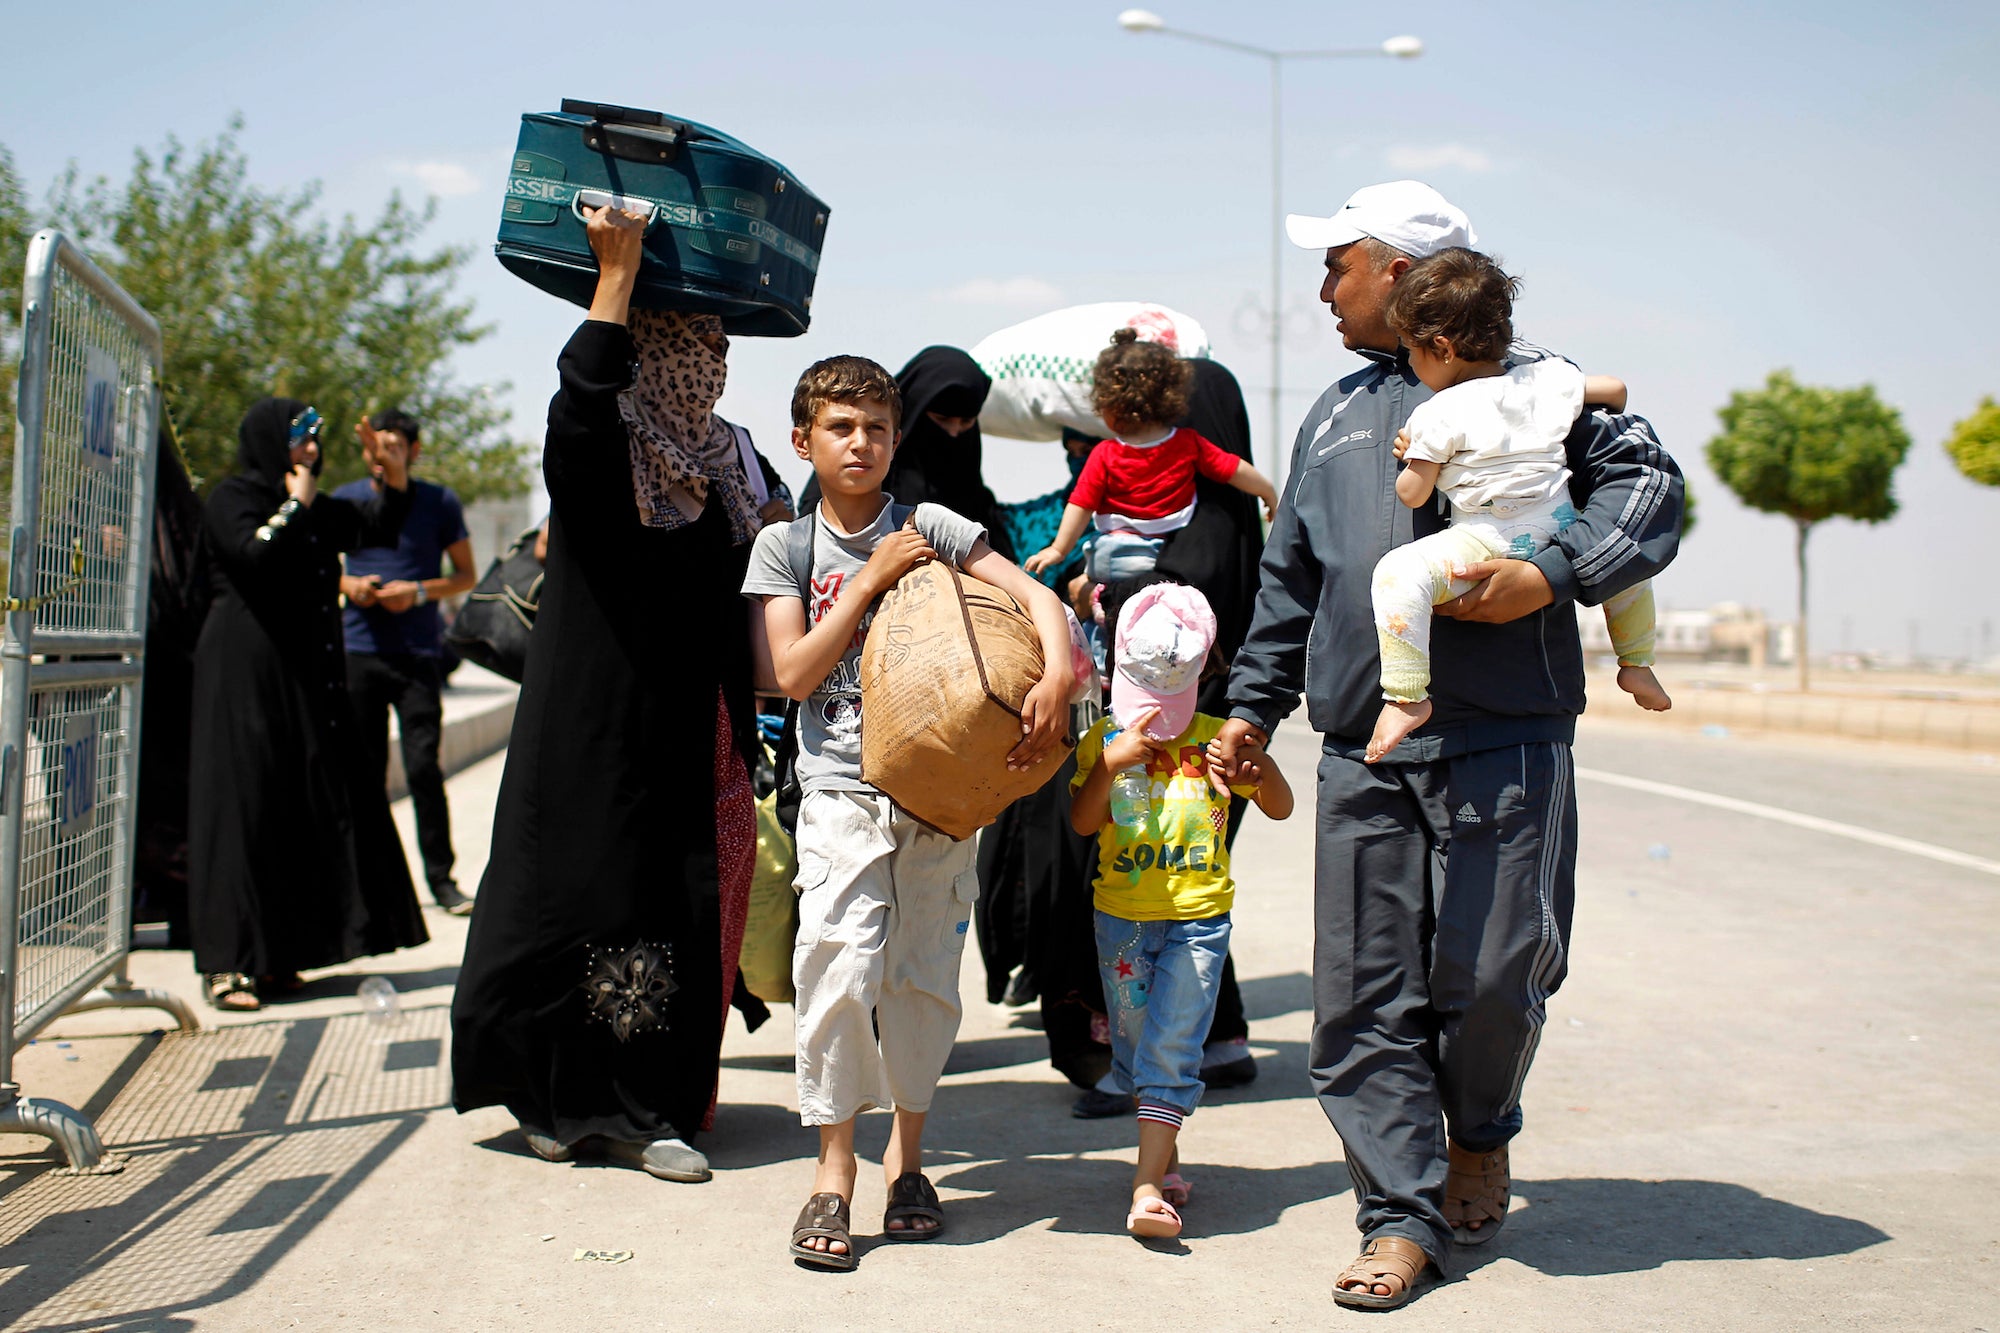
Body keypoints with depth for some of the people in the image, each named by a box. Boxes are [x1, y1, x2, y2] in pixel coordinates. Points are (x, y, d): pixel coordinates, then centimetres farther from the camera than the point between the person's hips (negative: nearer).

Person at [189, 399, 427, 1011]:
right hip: (247, 675, -8)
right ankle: (227, 965, -7)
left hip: (305, 679, 8)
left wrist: (395, 480, 6)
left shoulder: (315, 511, 18)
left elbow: (374, 529, 23)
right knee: (243, 806, -9)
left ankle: (273, 955, 12)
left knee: (299, 810, 7)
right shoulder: (232, 500, -5)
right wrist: (294, 505, -11)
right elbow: (254, 556, -23)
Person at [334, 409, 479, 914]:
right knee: (365, 769, 6)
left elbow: (466, 576, 6)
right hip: (358, 650, 3)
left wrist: (418, 592, -11)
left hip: (418, 652, -2)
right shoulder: (345, 500, 9)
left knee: (423, 767, -8)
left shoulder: (439, 502, 3)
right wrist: (347, 585, -4)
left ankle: (441, 876, 2)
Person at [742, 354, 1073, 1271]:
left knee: (926, 979, 6)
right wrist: (870, 581, -9)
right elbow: (792, 674, -3)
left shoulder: (929, 528, 4)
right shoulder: (785, 545, 6)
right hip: (841, 791, -1)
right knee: (840, 966, -13)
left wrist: (1057, 679, -24)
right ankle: (834, 1170, 0)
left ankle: (907, 1153, 24)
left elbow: (1035, 595, -5)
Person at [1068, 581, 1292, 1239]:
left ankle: (1147, 1184, -12)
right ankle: (1166, 1154, 31)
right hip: (1121, 916, 2)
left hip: (1199, 917, -2)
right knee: (1134, 1042, 11)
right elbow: (1082, 822, -7)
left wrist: (1262, 768, -18)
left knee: (1172, 1047, -10)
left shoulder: (1215, 739, 2)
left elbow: (1281, 809, 2)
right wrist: (1110, 764, -22)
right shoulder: (1105, 740, 2)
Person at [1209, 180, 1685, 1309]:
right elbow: (1291, 577, 27)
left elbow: (1649, 482, -4)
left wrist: (1553, 577, -18)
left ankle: (1479, 1132, 27)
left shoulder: (1522, 384, 3)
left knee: (1494, 973, -3)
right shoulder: (1333, 419, 21)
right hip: (1362, 756, 5)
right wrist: (1255, 703, 23)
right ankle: (1405, 1215, 10)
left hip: (1505, 745, -5)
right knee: (1365, 1000, 0)